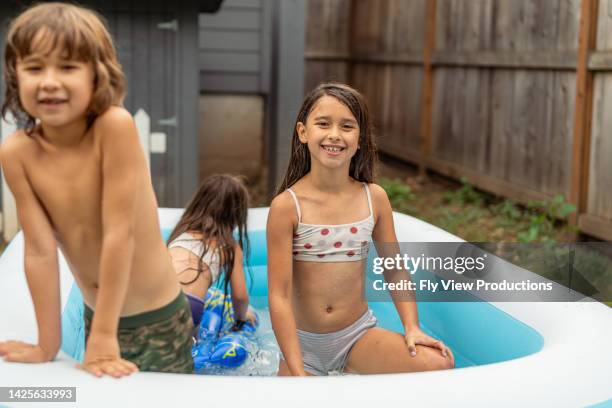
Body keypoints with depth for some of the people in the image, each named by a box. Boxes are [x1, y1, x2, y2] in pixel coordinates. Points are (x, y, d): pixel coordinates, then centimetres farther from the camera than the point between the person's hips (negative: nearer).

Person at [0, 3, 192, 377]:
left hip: (160, 320, -3)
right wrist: (47, 345, -11)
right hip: (97, 316, 4)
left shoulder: (115, 126, -24)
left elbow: (120, 233, -25)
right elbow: (40, 251, -11)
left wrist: (104, 337, -23)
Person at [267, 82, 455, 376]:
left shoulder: (374, 198, -3)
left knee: (439, 365, -19)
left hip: (358, 335, 2)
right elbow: (279, 295, -15)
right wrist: (297, 373, -19)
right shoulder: (287, 206, -13)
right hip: (304, 343, -2)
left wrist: (412, 328, -7)